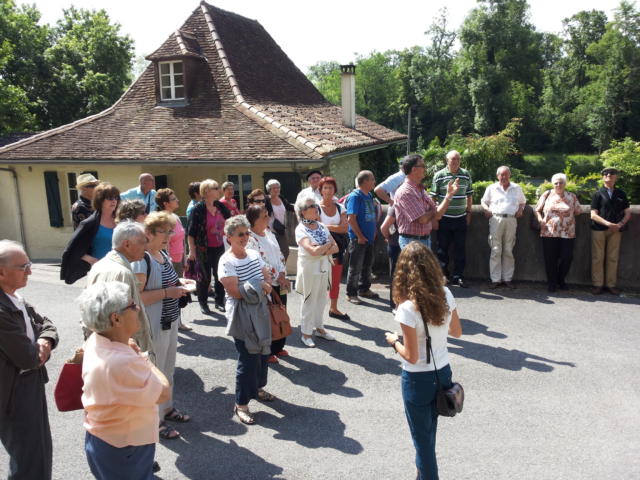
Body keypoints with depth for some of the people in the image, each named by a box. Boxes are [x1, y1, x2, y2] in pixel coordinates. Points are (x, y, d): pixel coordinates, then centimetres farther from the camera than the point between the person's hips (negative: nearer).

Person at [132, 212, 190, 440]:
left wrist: (178, 286, 5)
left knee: (169, 369, 21)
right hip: (154, 326, -9)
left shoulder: (164, 255, 7)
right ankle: (156, 420, 21)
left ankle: (167, 408, 39)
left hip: (170, 321, 9)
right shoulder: (141, 260, -20)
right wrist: (167, 292, -25)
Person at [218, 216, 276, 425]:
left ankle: (257, 388, 40)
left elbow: (267, 279, 9)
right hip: (241, 316, -7)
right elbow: (234, 292, -22)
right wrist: (260, 287, -15)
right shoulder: (226, 262, -15)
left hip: (260, 312, 7)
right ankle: (241, 404, 12)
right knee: (248, 357, -3)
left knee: (263, 351, 16)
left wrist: (262, 287, -14)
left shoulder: (254, 254, 7)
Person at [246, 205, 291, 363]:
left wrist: (283, 275, -3)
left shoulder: (269, 233, 9)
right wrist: (278, 277, -17)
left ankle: (278, 347, 34)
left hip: (280, 284, 8)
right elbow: (260, 263, -21)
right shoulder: (250, 239, -16)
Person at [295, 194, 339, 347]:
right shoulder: (300, 229, -15)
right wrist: (328, 245, -11)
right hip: (310, 269, -6)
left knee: (321, 299, 15)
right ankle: (306, 333, 18)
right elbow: (313, 251, -26)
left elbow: (335, 248, 1)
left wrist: (322, 250, -18)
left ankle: (319, 327, 30)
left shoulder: (322, 226, 5)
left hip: (324, 268, 6)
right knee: (309, 301, 5)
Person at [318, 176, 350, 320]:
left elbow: (345, 227, -4)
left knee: (336, 280, 11)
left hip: (337, 248, 5)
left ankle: (333, 309, 26)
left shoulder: (340, 208, 8)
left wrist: (327, 227, -11)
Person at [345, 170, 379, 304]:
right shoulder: (355, 196, -15)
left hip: (369, 238, 8)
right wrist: (360, 236, -18)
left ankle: (364, 289, 31)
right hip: (358, 239, -8)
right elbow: (351, 218, -20)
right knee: (355, 267, 0)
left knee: (367, 265, 17)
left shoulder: (369, 195, 11)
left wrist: (373, 232, 13)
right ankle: (351, 294, 10)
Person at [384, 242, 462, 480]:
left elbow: (411, 357, -22)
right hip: (443, 372, 6)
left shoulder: (408, 308, -27)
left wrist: (394, 341, -5)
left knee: (422, 437, 15)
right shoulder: (446, 295, -9)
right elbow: (456, 331, 6)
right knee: (429, 431, 28)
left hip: (418, 379, -6)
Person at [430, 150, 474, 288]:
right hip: (444, 218, -2)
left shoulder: (466, 175, 6)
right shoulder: (439, 176, -4)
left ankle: (458, 276, 14)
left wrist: (468, 212, 9)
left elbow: (469, 195, 14)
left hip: (461, 218, 2)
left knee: (460, 249, 5)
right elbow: (433, 197, -2)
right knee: (442, 248, 6)